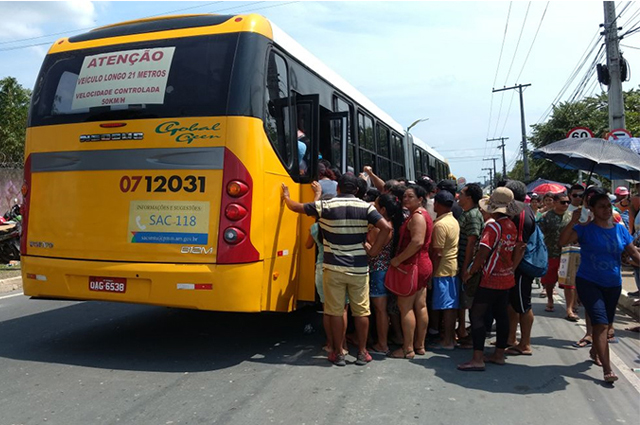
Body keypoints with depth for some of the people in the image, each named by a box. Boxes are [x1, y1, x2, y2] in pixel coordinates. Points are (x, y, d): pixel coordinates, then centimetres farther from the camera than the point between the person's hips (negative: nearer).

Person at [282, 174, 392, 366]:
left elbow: (296, 207, 7)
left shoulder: (326, 206, -4)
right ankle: (362, 353, 20)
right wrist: (373, 251, -3)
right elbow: (386, 227, -13)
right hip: (359, 269, 1)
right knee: (361, 311, 12)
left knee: (336, 312, 9)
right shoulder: (365, 207, -3)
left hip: (333, 268, -1)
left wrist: (286, 196, 27)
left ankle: (338, 354, 17)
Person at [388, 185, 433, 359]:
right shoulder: (421, 215, 16)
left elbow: (417, 242, -27)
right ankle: (420, 345, 20)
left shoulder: (417, 216, -15)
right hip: (423, 264, 10)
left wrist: (398, 259, -22)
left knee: (405, 306, -5)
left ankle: (408, 349, -1)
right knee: (420, 306, 12)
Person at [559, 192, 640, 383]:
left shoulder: (620, 230, 4)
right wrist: (573, 222, -34)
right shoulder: (585, 229, -10)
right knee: (601, 323, -14)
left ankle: (595, 351, 45)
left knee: (605, 323, 18)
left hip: (613, 284, 5)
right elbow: (563, 241, -23)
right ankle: (607, 369, -13)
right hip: (588, 282, -5)